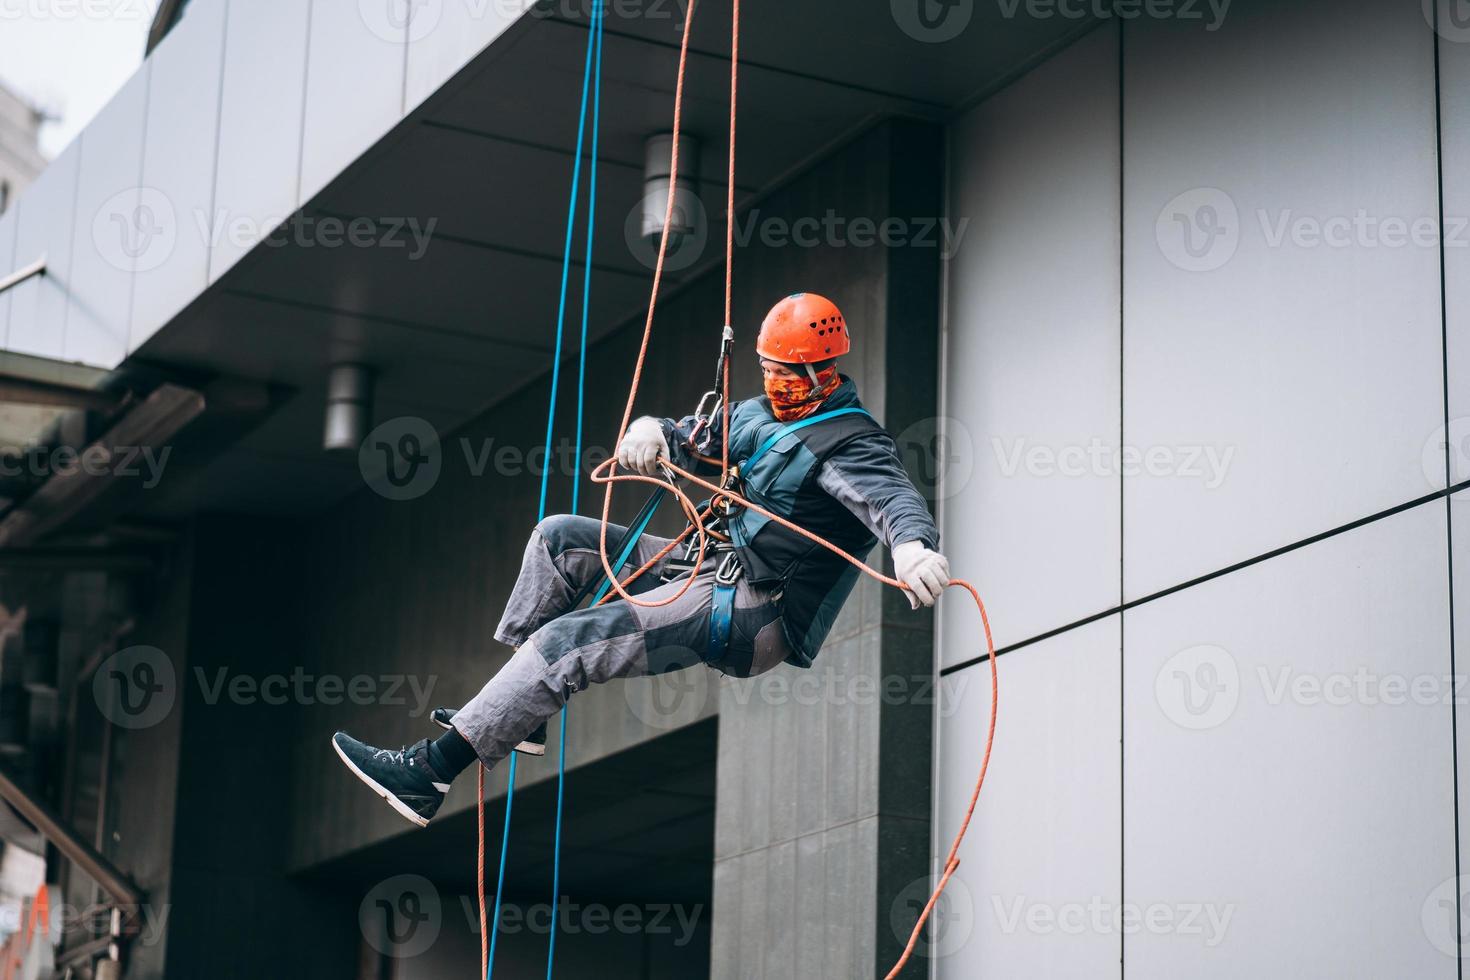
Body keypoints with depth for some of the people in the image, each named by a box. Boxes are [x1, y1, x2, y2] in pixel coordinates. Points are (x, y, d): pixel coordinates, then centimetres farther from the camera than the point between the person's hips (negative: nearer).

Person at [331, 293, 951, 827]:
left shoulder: (850, 444, -13)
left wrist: (913, 545, -55)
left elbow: (891, 495, -31)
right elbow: (694, 437, 18)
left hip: (759, 615, -10)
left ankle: (428, 773, -18)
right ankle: (517, 714, 2)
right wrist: (652, 433, -7)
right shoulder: (760, 415, 15)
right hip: (718, 570, 10)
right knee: (561, 538, 5)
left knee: (567, 642, -20)